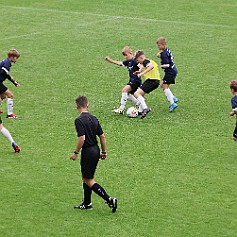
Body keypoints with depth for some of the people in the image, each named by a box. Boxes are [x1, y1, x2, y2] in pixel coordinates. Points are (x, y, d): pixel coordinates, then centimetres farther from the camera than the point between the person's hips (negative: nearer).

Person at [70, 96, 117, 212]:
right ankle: (87, 203, 27)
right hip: (96, 150, 8)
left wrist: (76, 153, -13)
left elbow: (82, 138, -23)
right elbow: (102, 136, 9)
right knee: (85, 177, 20)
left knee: (89, 180, -2)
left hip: (88, 151, -8)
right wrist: (104, 152, 17)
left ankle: (109, 200, -12)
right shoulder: (93, 118, 7)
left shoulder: (79, 120, -15)